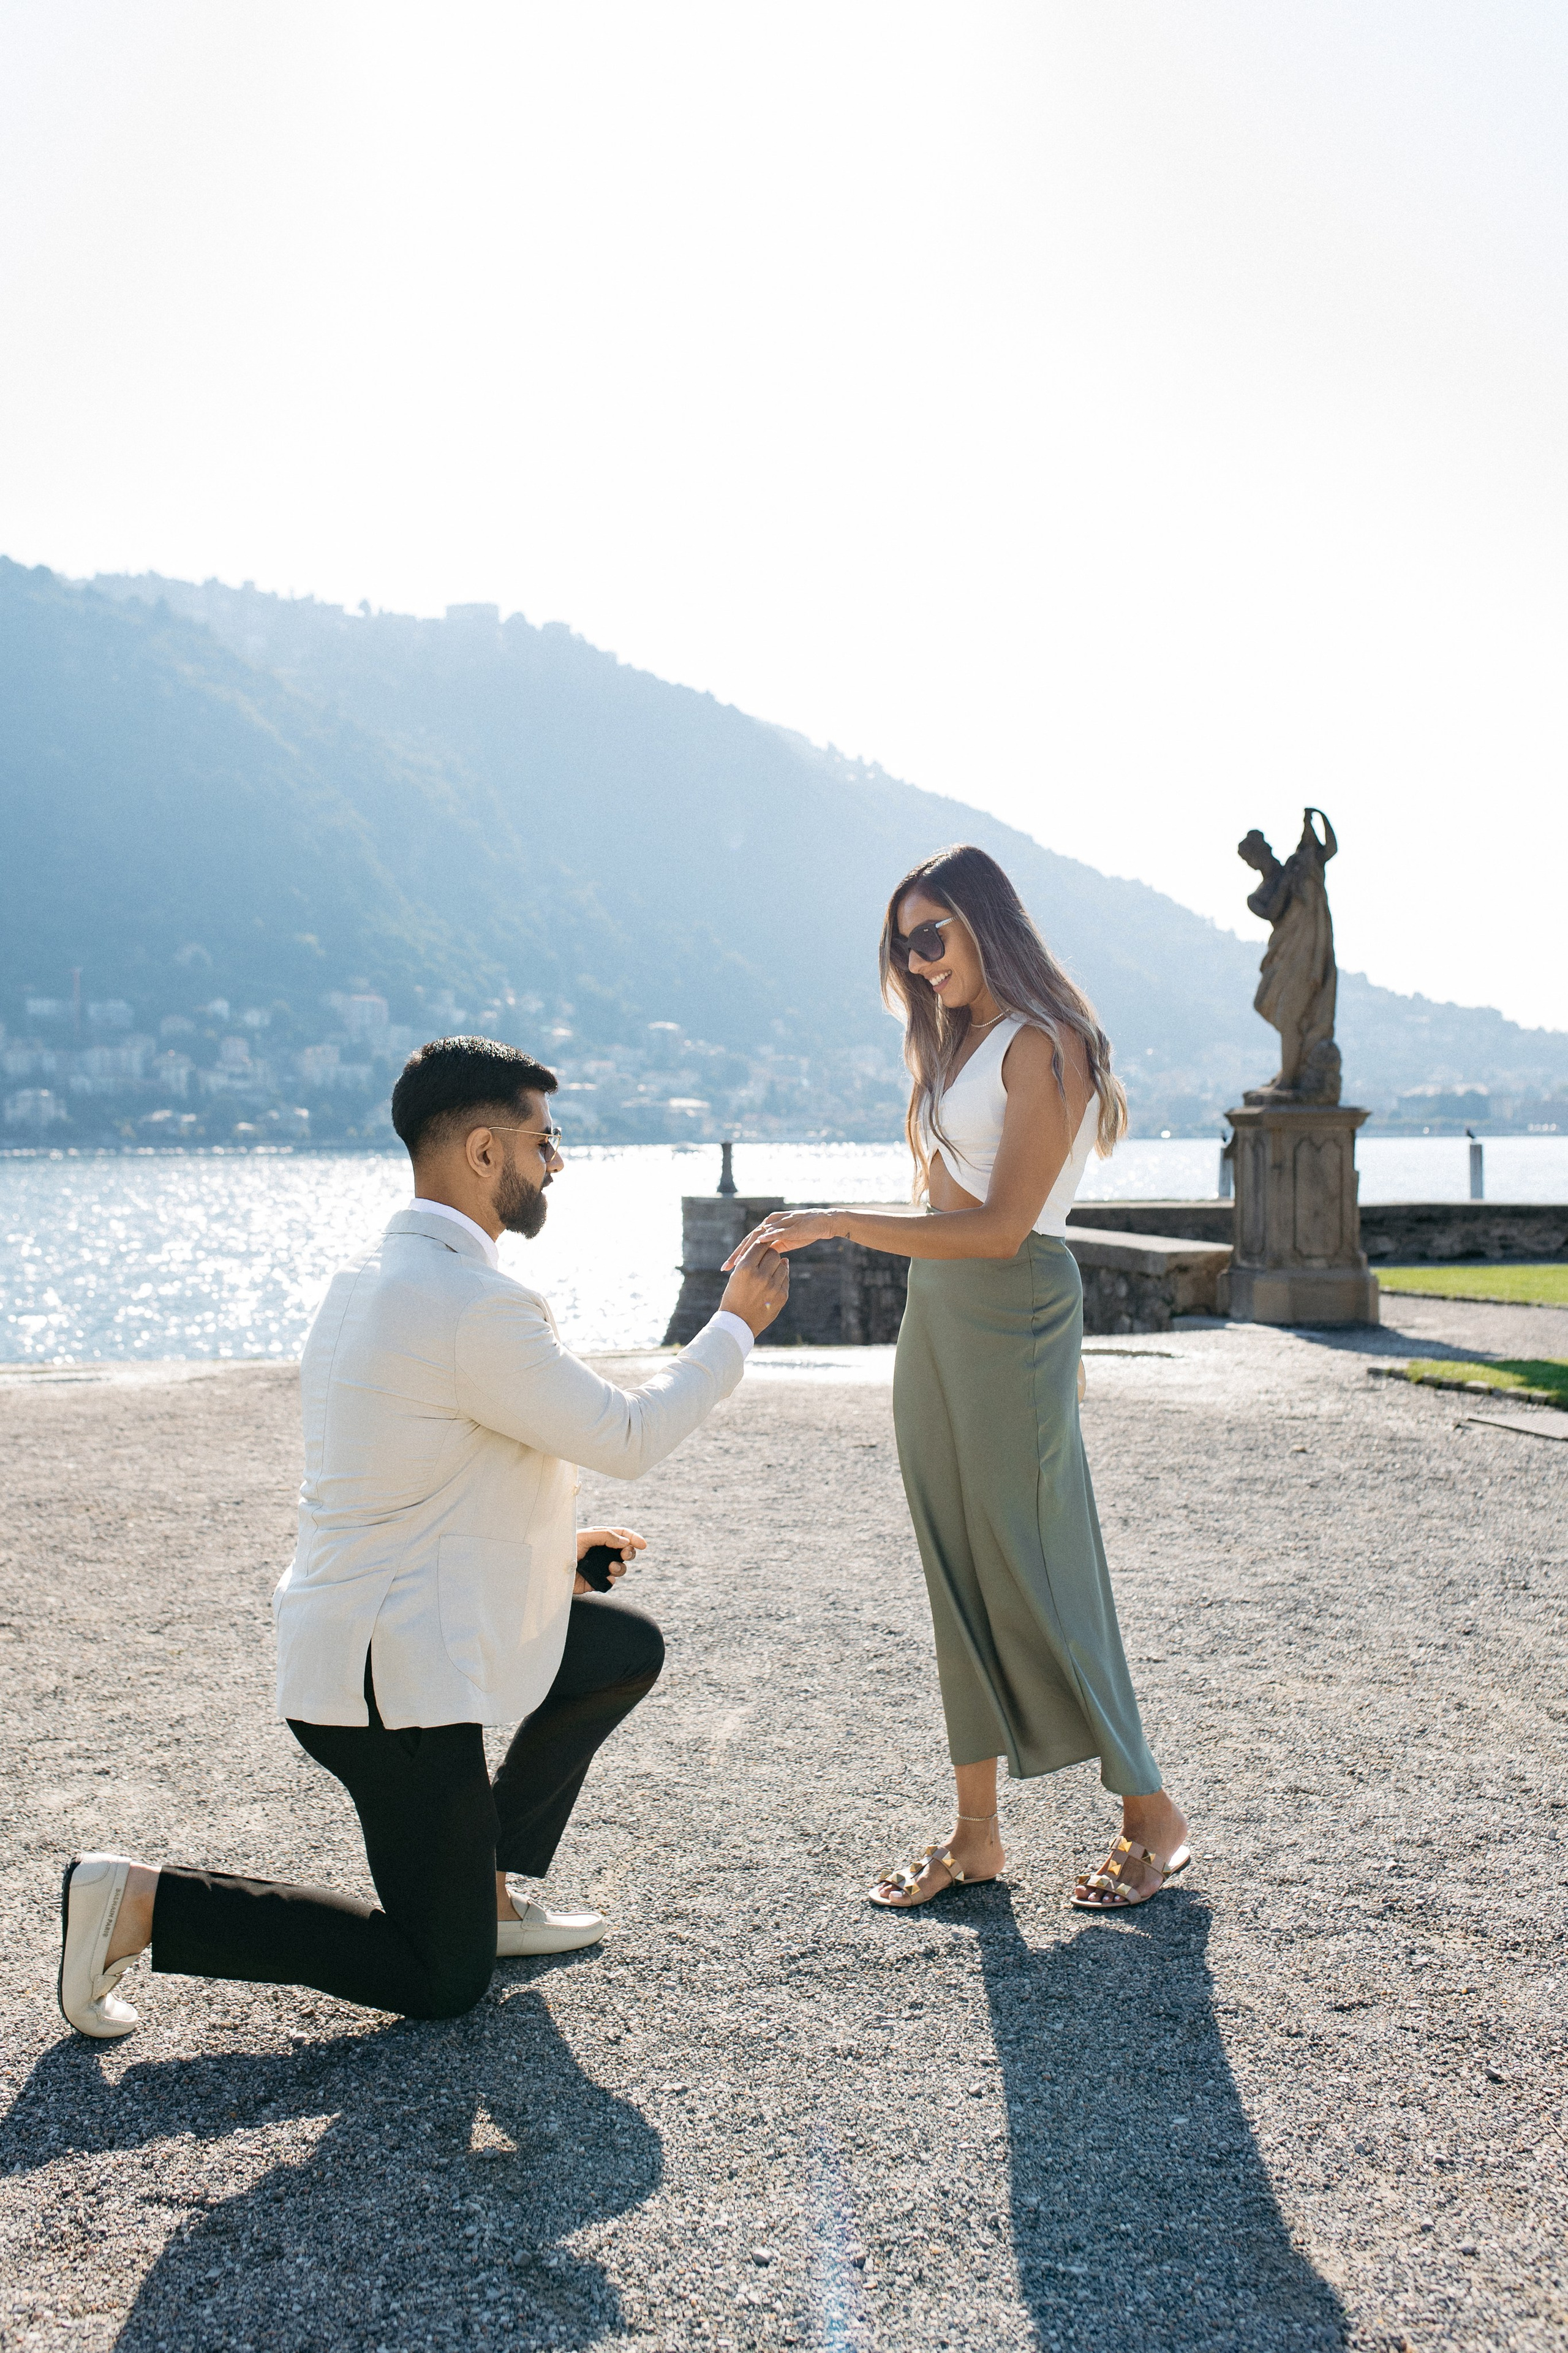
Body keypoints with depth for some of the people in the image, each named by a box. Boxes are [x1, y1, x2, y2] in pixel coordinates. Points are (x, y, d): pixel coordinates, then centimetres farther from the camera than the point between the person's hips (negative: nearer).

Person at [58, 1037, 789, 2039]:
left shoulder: (371, 1278, 7)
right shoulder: (476, 1307, -24)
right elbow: (626, 1438, -14)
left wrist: (555, 1547, 17)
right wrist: (736, 1325, -1)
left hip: (357, 1633, 10)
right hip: (397, 1676, -10)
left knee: (628, 1648, 22)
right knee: (442, 1981, 3)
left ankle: (486, 1890, 25)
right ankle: (143, 1901, 0)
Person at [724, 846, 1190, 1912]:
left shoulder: (1044, 1045, -11)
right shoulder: (958, 1045, 16)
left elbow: (1001, 1226, -18)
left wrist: (840, 1220, -19)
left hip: (1013, 1310, -8)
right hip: (935, 1312, 8)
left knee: (1030, 1573, -4)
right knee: (958, 1575, 8)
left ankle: (1152, 1813, 12)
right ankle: (976, 1833, 15)